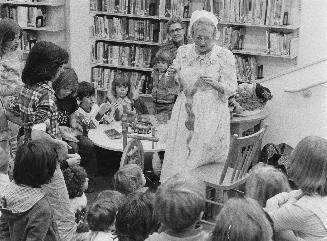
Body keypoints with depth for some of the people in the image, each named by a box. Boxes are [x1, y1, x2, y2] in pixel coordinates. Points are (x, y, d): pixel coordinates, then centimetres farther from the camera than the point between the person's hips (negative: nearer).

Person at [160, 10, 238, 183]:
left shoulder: (225, 56, -5)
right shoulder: (183, 52, 4)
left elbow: (231, 89, -5)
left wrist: (215, 84, -24)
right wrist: (172, 74, -10)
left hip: (211, 115, -3)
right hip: (185, 111, 3)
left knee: (207, 156, -2)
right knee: (178, 157, 5)